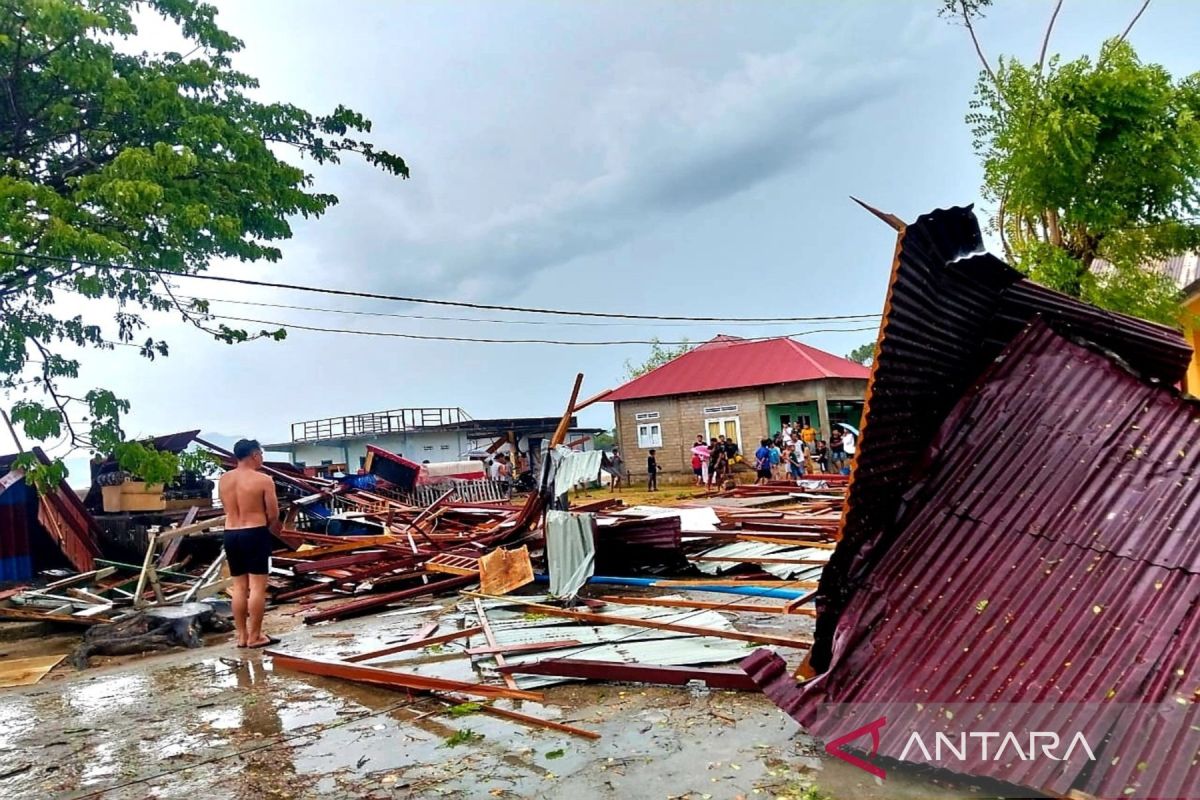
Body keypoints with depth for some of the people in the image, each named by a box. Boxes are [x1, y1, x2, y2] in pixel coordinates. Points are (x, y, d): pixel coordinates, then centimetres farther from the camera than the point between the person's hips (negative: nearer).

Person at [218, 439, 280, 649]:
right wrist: (271, 528, 12)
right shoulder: (263, 480, -11)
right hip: (255, 534, -6)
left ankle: (241, 635, 18)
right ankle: (255, 636, 3)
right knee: (258, 586, 0)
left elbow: (228, 509, 10)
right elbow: (273, 515, -9)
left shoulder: (223, 480, 6)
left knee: (239, 586, 12)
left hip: (230, 534, 6)